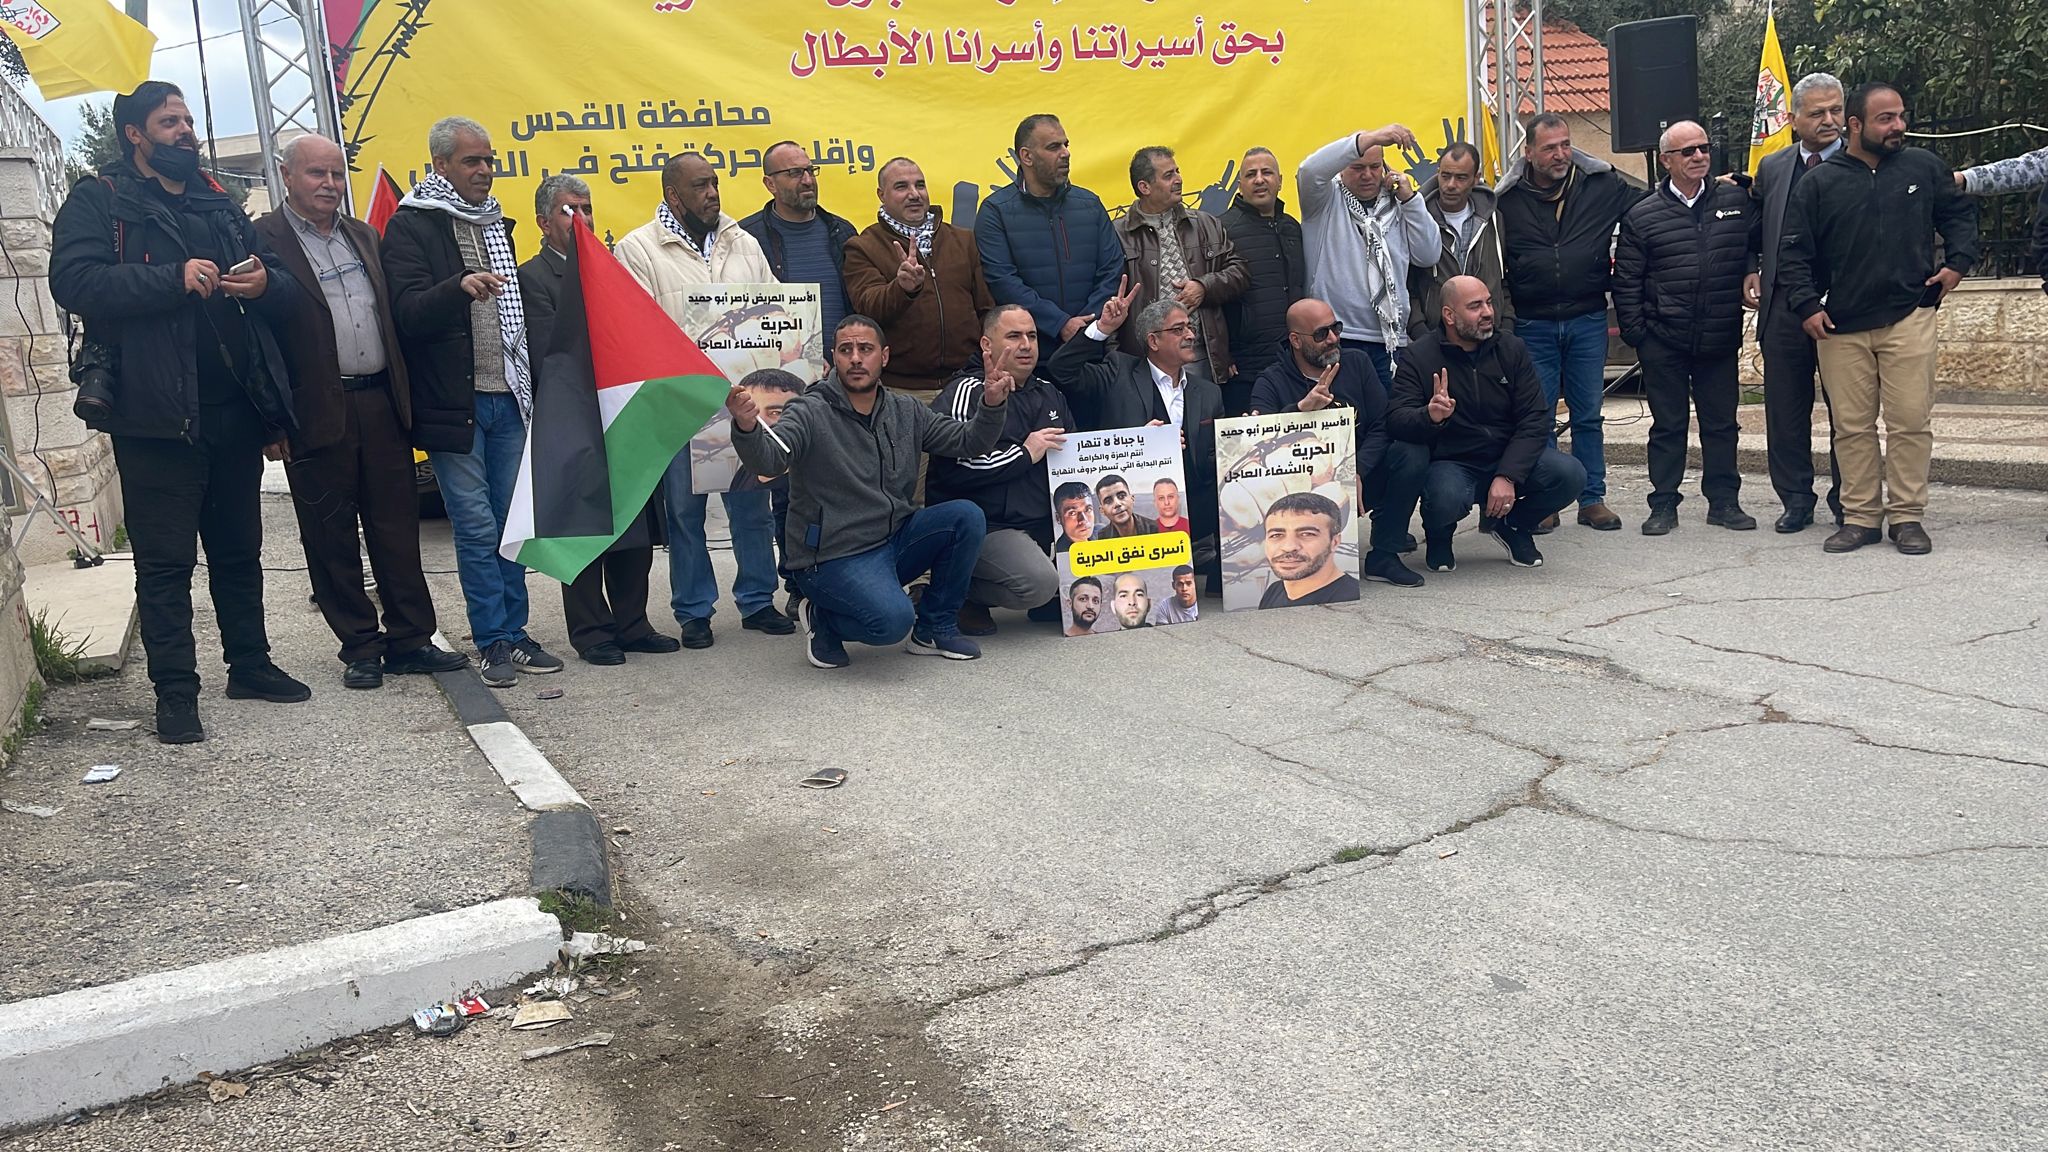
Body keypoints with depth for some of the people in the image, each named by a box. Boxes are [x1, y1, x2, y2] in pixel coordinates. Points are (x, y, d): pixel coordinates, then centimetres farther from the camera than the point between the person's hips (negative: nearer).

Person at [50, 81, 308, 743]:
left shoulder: (218, 207, 19)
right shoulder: (98, 202, 2)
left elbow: (285, 295, 21)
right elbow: (75, 282, -14)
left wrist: (266, 284, -3)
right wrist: (175, 278, -22)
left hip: (235, 413, 5)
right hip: (157, 417, -5)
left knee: (239, 551, 15)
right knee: (165, 562, 0)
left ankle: (249, 664, 26)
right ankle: (175, 693, 7)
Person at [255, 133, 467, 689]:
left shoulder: (364, 236, 16)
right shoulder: (264, 241, -3)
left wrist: (403, 394, 9)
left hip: (382, 402, 5)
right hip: (318, 412, -5)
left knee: (397, 528, 7)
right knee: (332, 538, 4)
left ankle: (409, 641, 14)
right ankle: (359, 649, 14)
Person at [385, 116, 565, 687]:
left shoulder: (496, 223, 17)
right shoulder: (411, 226, -3)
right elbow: (409, 312, -15)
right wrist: (459, 287, -34)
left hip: (507, 398, 6)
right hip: (452, 401, -6)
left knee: (510, 523, 8)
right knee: (477, 527, -4)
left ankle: (513, 632, 15)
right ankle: (494, 642, 5)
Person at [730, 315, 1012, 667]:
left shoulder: (905, 411, 8)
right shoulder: (810, 413, -11)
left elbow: (969, 441, 10)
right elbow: (769, 460, -28)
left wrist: (992, 405, -10)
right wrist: (747, 427, -50)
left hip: (895, 539, 7)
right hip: (833, 556, -6)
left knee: (966, 516, -14)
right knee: (893, 622, -31)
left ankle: (935, 629, 3)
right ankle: (821, 619, 4)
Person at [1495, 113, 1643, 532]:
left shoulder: (1602, 185, 2)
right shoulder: (1508, 198, -2)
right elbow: (1495, 261, 4)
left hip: (1588, 320, 1)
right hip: (1532, 325, -1)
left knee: (1588, 416, 9)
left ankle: (1593, 499, 18)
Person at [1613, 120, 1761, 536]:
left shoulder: (1737, 201, 5)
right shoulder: (1642, 216, 1)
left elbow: (1757, 243, 16)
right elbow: (1626, 280, 2)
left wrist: (1750, 272, -3)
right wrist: (1634, 331, -2)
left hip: (1720, 340, 2)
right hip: (1663, 342, -2)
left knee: (1721, 423, 10)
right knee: (1668, 424, 5)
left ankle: (1724, 501, 20)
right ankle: (1663, 504, 13)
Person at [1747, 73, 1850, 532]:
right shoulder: (1771, 168, 11)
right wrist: (1750, 272, 11)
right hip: (1783, 307, 4)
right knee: (1786, 412, 8)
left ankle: (1847, 503, 16)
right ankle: (1796, 500, 19)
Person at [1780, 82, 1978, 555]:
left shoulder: (1924, 167, 8)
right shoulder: (1819, 183, 3)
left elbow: (1959, 213, 21)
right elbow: (1796, 252, 4)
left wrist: (1957, 263, 7)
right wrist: (1808, 307, -6)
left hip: (1909, 318, 0)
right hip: (1840, 327, 0)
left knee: (1910, 421, -1)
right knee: (1852, 427, 4)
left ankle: (1907, 516, 9)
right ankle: (1860, 516, 14)